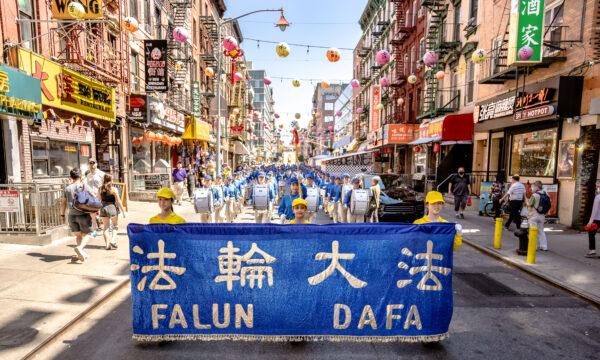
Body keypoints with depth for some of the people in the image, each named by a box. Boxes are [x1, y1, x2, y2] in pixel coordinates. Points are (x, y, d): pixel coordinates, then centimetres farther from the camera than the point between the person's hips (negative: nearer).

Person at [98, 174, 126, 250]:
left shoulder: (100, 189, 4)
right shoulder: (114, 189, -8)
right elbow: (118, 201, -8)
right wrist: (123, 211, -2)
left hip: (103, 209, 4)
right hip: (112, 208, -4)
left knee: (105, 227, 12)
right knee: (115, 225, 14)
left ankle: (107, 244, 10)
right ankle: (112, 240, -2)